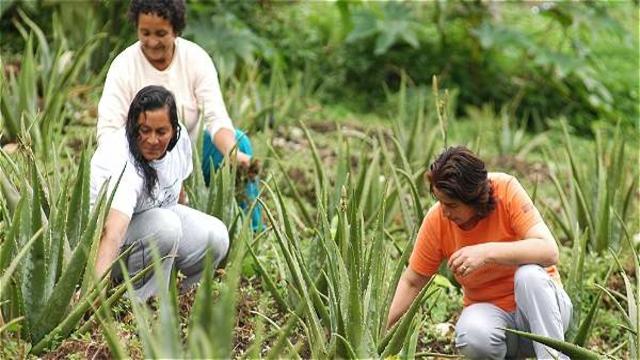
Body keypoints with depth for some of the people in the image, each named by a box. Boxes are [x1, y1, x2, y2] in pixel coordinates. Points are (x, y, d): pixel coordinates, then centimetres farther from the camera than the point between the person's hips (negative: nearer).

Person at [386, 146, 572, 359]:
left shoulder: (507, 190, -19)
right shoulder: (437, 220, -12)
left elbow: (549, 251, -29)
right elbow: (411, 283, -1)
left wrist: (487, 253, -38)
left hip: (539, 304, -2)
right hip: (491, 311, 2)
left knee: (529, 274, -35)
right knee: (472, 336, -33)